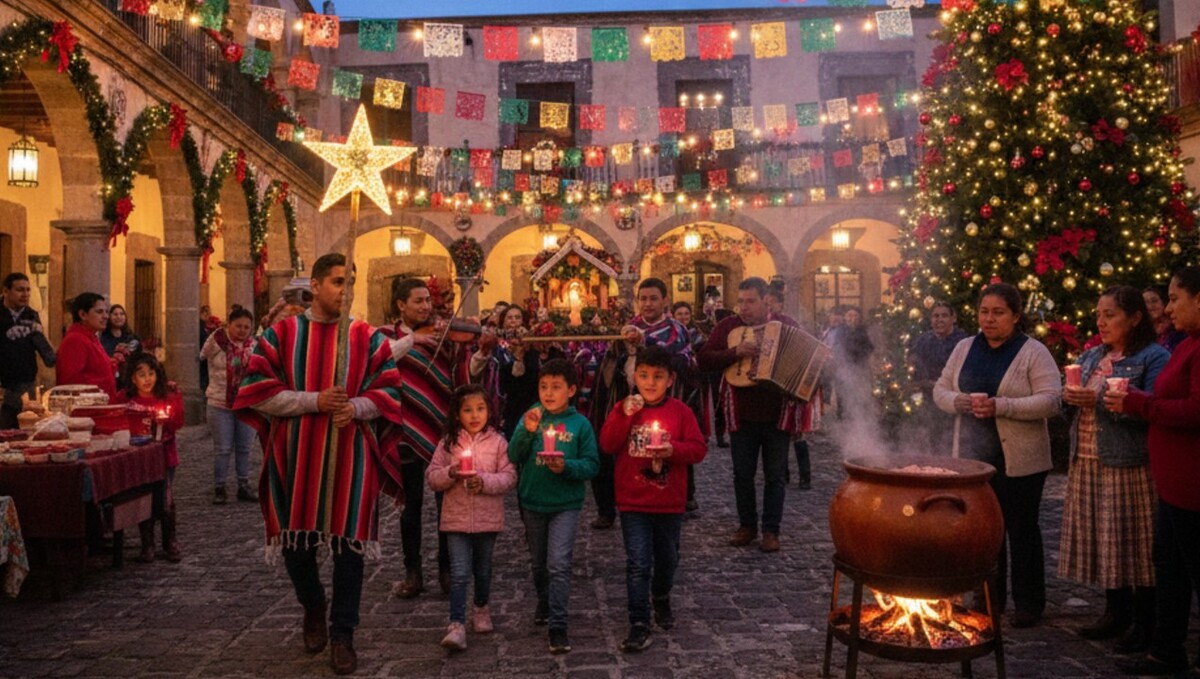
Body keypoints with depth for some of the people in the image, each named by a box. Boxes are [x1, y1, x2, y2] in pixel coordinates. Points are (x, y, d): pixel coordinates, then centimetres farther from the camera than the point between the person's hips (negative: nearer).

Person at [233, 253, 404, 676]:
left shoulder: (368, 338, 3)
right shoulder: (281, 335, 2)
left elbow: (389, 391, 2)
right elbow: (258, 391, -4)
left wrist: (356, 407, -18)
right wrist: (312, 400, -16)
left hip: (350, 456, 0)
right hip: (295, 455, 1)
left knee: (349, 543, 1)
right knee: (295, 541, 11)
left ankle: (342, 633, 14)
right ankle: (313, 609, 39)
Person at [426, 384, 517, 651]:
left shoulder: (497, 441, -4)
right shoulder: (448, 442, -1)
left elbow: (509, 477, -7)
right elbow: (432, 477, 0)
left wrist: (485, 481, -22)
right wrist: (450, 473, -18)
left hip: (488, 518, 1)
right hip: (456, 518, 0)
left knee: (483, 569, 18)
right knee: (459, 572, -6)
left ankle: (481, 609, 40)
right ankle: (457, 624, -2)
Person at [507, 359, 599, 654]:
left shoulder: (580, 424, -9)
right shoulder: (531, 417, -3)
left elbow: (591, 464, -9)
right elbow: (514, 457, -9)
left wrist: (566, 466, -26)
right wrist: (527, 431, -24)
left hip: (566, 504, -3)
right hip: (533, 502, 3)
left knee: (558, 564, -11)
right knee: (539, 563, 21)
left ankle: (558, 625, -2)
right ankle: (544, 602, 46)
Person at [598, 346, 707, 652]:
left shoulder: (680, 411, -4)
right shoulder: (624, 408, -2)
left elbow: (698, 449, -7)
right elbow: (607, 446, -12)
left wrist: (673, 449, -25)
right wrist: (625, 416, -22)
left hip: (670, 502, 1)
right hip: (633, 501, -1)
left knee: (667, 559, 19)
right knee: (638, 563, -4)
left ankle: (661, 598, 47)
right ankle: (639, 625, 5)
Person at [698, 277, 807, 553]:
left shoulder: (787, 325, 2)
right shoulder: (728, 326, 1)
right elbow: (704, 359, -7)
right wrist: (735, 352, -21)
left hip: (779, 415, -1)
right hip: (743, 416, 1)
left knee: (775, 476, 5)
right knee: (742, 473, 8)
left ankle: (771, 530, 14)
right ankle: (747, 525, 23)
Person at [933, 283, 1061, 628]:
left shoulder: (1033, 352, -6)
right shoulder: (965, 348, 8)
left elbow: (1050, 401, -15)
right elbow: (941, 389, 11)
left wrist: (1001, 406, -24)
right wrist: (959, 402, -11)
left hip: (1019, 461, -4)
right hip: (973, 457, 5)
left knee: (1021, 531, 6)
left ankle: (1028, 605, 18)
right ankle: (989, 598, 27)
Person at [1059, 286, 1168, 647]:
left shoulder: (1154, 357, -6)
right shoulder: (1091, 357, 16)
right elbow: (1077, 404, 19)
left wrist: (1099, 400, -22)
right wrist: (1071, 397, -3)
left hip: (1130, 464, -7)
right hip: (1088, 461, 7)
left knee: (1134, 540, 0)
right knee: (1102, 537, 11)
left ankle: (1147, 621, 13)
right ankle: (1117, 611, 23)